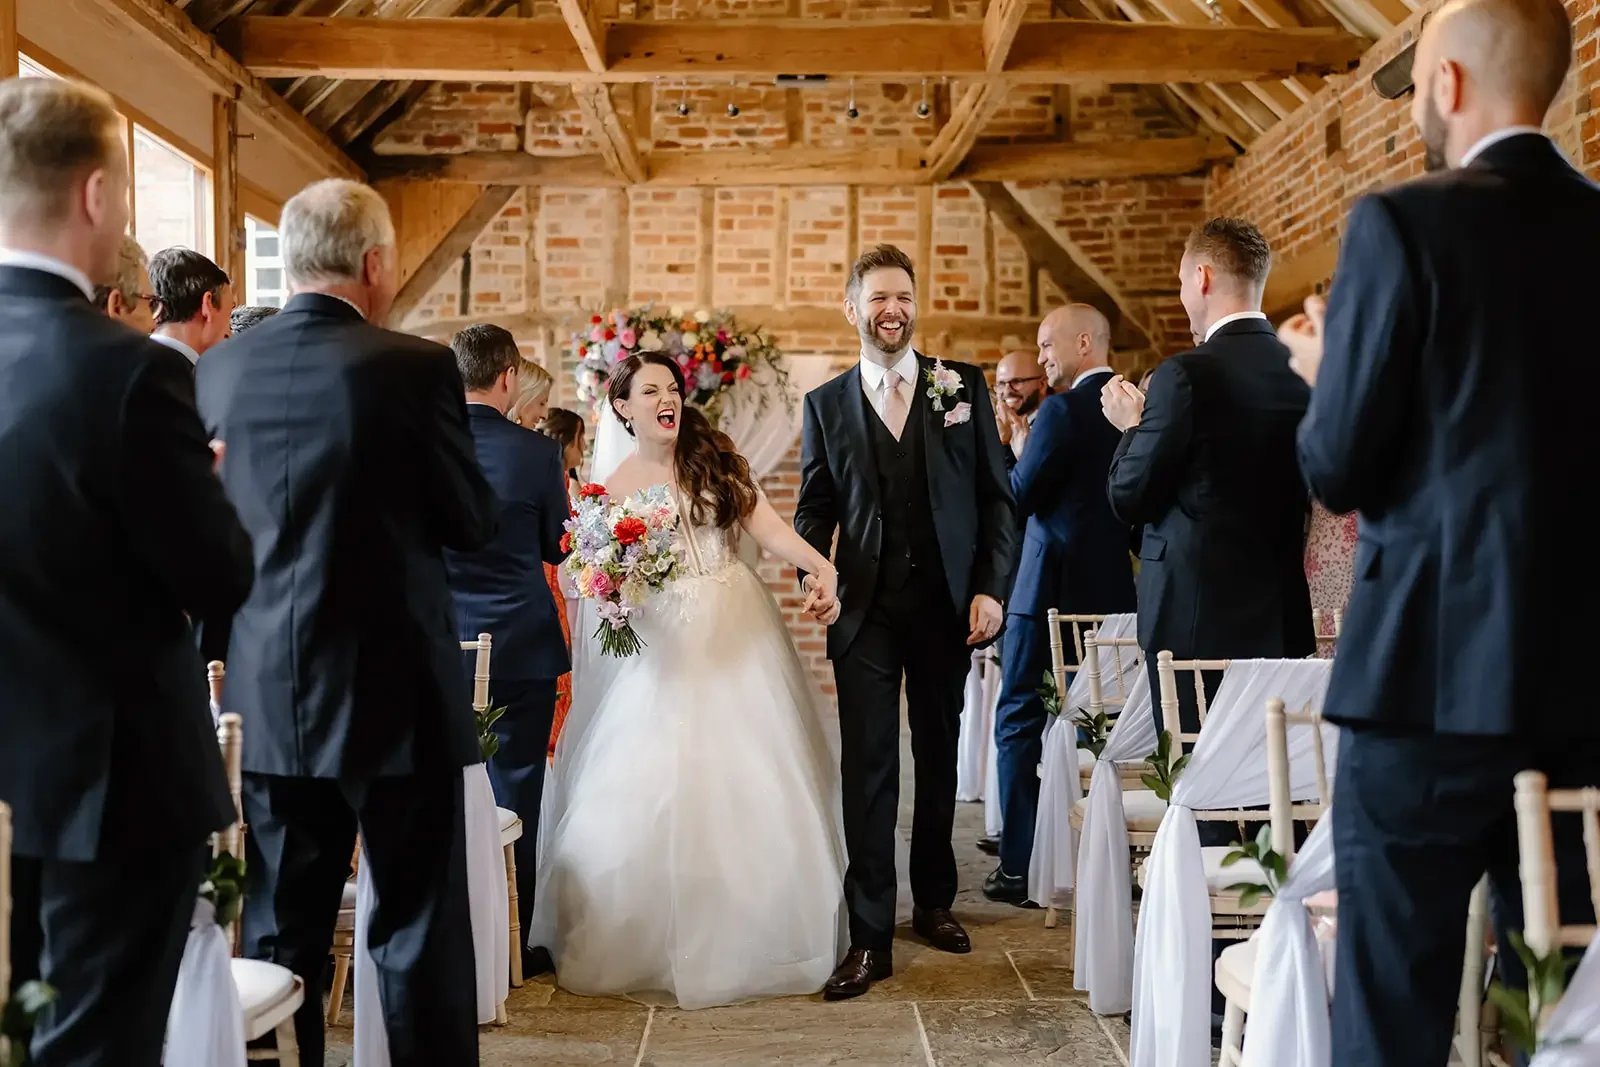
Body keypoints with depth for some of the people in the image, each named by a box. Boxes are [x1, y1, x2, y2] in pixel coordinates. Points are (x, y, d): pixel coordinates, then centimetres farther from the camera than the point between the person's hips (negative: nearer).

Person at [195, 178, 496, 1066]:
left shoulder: (217, 369, 1)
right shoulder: (415, 367, -13)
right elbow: (474, 521, -5)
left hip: (266, 696, 5)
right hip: (396, 694, -4)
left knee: (280, 933, 14)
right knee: (419, 935, 6)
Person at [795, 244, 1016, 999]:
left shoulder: (964, 387, 4)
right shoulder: (826, 404, 6)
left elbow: (997, 496, 3)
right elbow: (814, 508, 5)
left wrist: (990, 588, -6)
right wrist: (813, 579, -14)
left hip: (946, 603, 1)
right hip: (865, 608, -1)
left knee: (939, 759, 14)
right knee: (867, 766, -3)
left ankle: (935, 901, 31)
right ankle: (869, 937, 3)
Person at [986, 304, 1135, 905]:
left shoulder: (1063, 411, -15)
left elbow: (1020, 497, -15)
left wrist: (1020, 450, 3)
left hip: (1051, 588, -7)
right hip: (1113, 589, 7)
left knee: (1019, 724, 1)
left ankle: (1020, 867, 2)